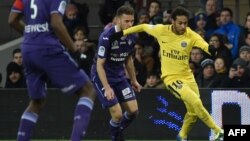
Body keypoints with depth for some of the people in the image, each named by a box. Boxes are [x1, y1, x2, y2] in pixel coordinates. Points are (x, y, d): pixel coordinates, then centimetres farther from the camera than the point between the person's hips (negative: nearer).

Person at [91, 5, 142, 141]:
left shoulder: (131, 36, -5)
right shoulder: (107, 37, -25)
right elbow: (100, 65, -22)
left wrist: (133, 80, 18)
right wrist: (107, 88, -29)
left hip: (119, 76, 6)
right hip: (101, 76, -6)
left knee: (133, 110, -2)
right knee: (117, 114, -15)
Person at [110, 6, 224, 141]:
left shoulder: (191, 35, -11)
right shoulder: (161, 30, -11)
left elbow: (206, 46, -30)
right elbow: (143, 27, 8)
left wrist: (211, 49, -53)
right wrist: (123, 33, 6)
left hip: (187, 76, 3)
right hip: (171, 78, -3)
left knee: (193, 112, 9)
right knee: (196, 102, -22)